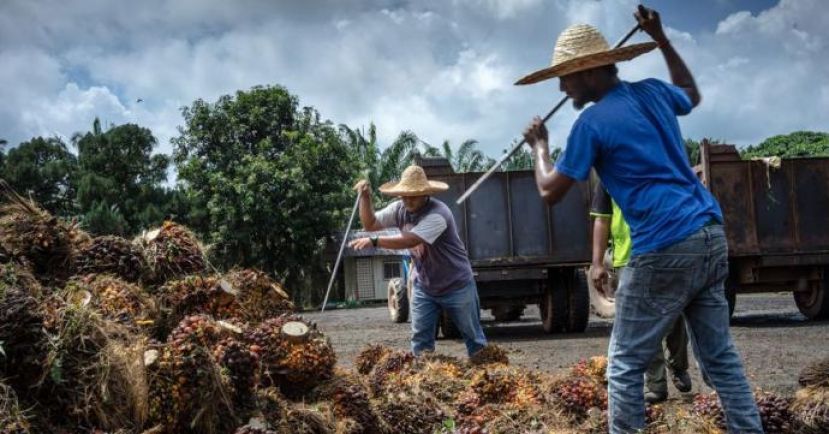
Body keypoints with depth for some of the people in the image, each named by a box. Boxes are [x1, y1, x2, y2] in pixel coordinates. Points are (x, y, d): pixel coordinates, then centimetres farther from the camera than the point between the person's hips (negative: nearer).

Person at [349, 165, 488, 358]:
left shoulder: (437, 214, -30)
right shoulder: (400, 209, -7)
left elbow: (409, 241, -40)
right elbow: (370, 224, -2)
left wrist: (373, 241, -46)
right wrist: (365, 198, -18)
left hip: (456, 286, -5)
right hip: (424, 287, 6)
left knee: (473, 336, 9)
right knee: (420, 339, 5)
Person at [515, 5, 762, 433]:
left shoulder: (593, 122, -8)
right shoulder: (652, 92, 13)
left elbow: (550, 192, -1)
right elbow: (692, 94, 38)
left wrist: (539, 145, 15)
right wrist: (661, 39, 37)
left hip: (665, 249, -8)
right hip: (710, 235, 8)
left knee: (625, 365, 2)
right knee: (720, 356, 14)